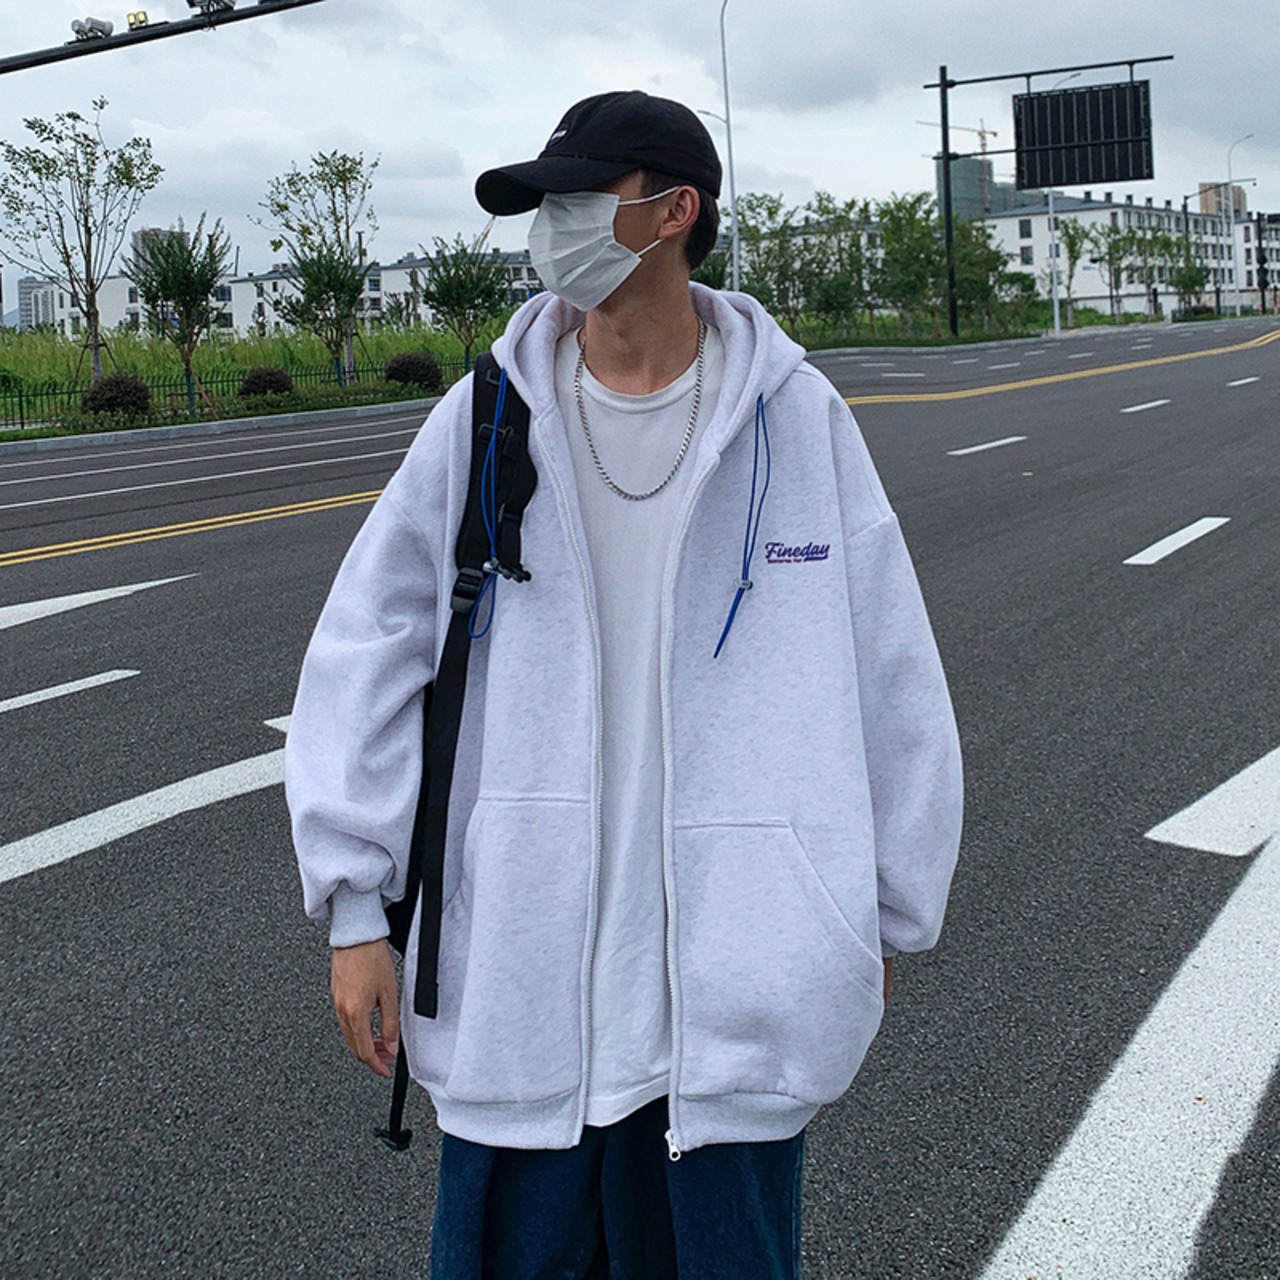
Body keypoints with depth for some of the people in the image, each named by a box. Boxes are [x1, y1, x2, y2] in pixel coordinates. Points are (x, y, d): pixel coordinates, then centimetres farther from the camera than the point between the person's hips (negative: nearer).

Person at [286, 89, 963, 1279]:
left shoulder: (795, 418, -3)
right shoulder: (485, 420, 0)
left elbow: (889, 674, 4)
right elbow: (367, 654, 2)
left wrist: (885, 914, 9)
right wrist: (355, 909, -1)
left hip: (738, 968, -1)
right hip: (516, 962, 1)